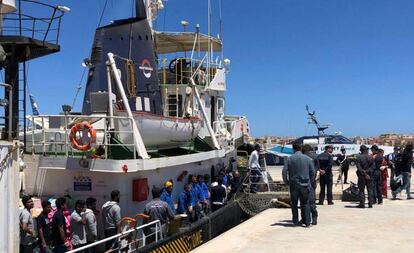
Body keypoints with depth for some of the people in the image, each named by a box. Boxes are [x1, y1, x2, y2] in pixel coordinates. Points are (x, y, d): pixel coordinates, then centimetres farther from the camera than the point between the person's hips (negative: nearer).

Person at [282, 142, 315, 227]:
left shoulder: (290, 158, -4)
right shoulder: (307, 158, 0)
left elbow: (284, 171, -5)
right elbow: (313, 172, 3)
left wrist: (286, 182, 8)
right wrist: (309, 181, 17)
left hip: (293, 185, -1)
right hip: (305, 185, 1)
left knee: (294, 203, 11)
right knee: (305, 203, 7)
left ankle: (295, 221, 15)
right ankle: (307, 222, 4)